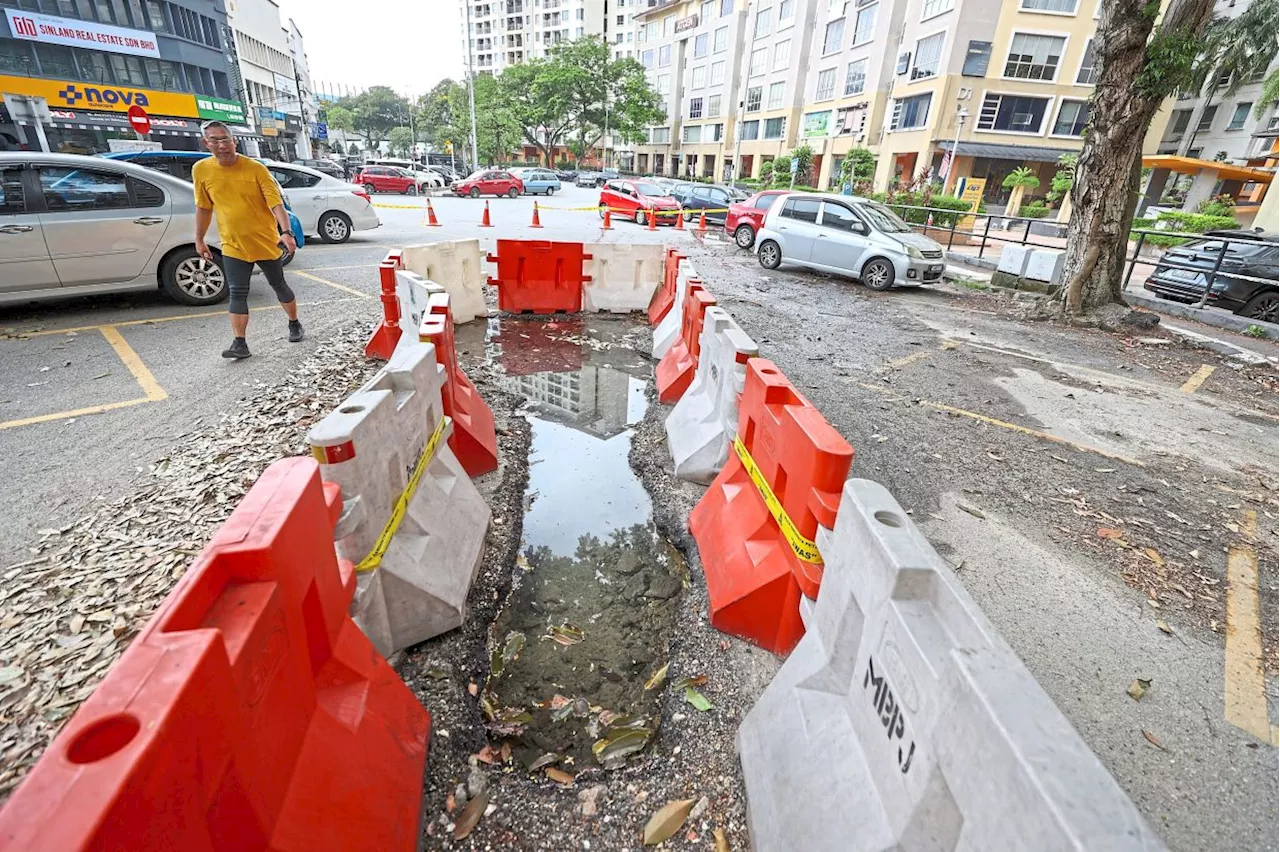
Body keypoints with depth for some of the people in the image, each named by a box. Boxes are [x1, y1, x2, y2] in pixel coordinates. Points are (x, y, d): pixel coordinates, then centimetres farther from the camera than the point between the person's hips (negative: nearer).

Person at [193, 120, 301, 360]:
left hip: (266, 242, -2)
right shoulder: (201, 170, 0)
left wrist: (286, 232, -32)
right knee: (237, 294, -4)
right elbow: (203, 208, 9)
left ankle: (295, 324, 33)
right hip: (233, 246, 2)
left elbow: (276, 202, -16)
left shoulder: (255, 168, -10)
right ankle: (240, 343, -3)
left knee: (279, 286, 12)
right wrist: (199, 240, 12)